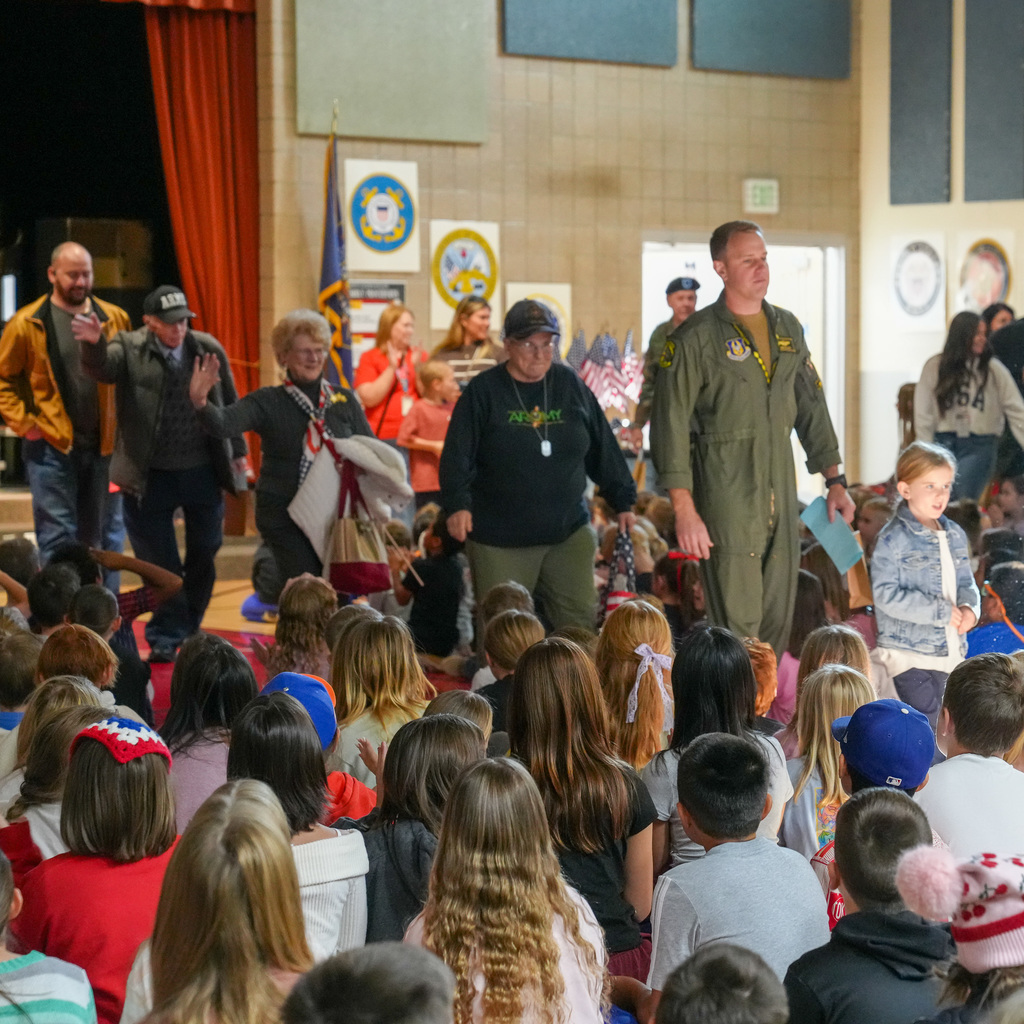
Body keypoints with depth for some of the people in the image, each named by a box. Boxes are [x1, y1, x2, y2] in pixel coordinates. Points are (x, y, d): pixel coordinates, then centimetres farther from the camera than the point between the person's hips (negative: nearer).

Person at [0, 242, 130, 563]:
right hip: (51, 447, -3)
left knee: (102, 535, 11)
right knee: (56, 537, -3)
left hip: (103, 445, 3)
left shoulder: (115, 319, 5)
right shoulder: (27, 324, -5)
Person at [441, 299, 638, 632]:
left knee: (579, 620, -1)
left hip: (570, 533, 3)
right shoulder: (483, 392, -1)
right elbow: (457, 455, -7)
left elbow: (604, 449, 15)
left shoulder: (571, 386, 9)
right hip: (500, 540, -3)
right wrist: (457, 504, -22)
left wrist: (623, 501, 15)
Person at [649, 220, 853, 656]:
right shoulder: (694, 338, -6)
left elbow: (812, 408, 20)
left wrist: (834, 480, 14)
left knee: (778, 620, 8)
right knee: (737, 625, -7)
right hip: (725, 498, -6)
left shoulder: (787, 328, 13)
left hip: (782, 495, 6)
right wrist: (684, 511, -14)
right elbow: (671, 428, -9)